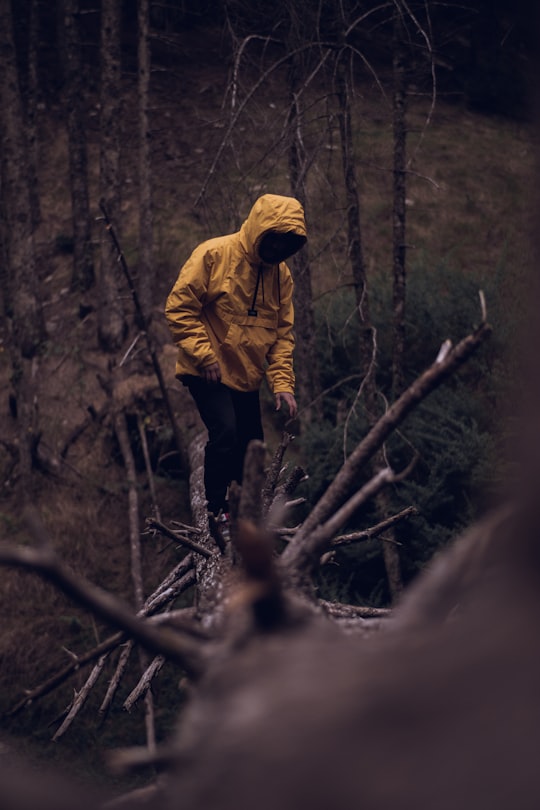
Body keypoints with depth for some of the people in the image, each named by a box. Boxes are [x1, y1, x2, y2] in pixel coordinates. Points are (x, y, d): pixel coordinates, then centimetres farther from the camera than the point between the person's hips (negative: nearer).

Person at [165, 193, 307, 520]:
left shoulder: (281, 274, 4)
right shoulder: (213, 255, -14)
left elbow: (283, 333, 8)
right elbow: (179, 308, -13)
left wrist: (283, 383, -4)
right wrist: (205, 356, -19)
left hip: (247, 377, 6)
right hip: (208, 372, -6)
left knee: (252, 446, 10)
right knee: (225, 432, -22)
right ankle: (216, 512, -9)